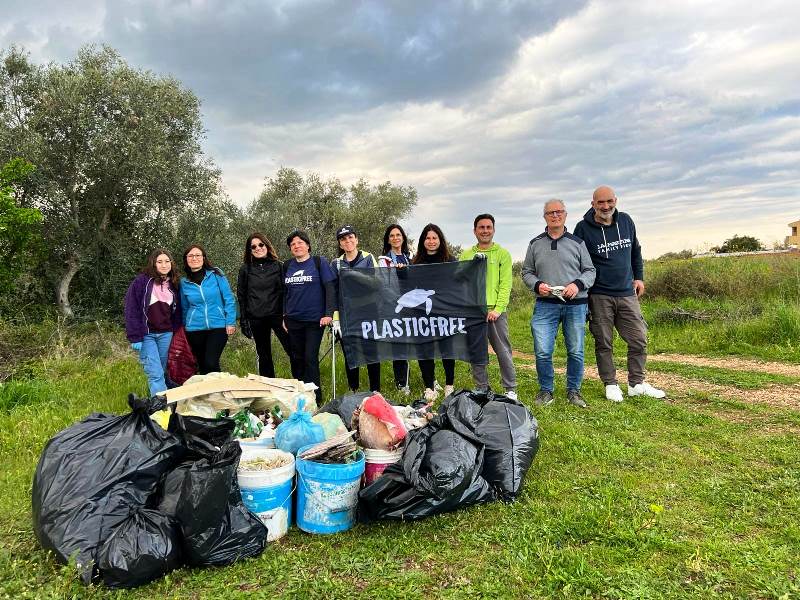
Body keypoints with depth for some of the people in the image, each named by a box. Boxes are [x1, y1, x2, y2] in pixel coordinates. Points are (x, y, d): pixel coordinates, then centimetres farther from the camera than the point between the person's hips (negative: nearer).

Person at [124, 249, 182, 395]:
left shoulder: (173, 284, 10)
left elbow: (177, 312, 14)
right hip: (146, 335, -4)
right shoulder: (141, 281, -4)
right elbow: (131, 310, -8)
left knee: (164, 373, 8)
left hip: (166, 335, 4)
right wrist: (135, 337, -13)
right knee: (155, 375, -10)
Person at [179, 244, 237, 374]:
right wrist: (185, 327, 17)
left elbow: (229, 299, -3)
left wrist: (231, 322, -8)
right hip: (194, 329, 3)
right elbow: (184, 308, 15)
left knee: (211, 364, -14)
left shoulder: (216, 274, -3)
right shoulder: (184, 282, 5)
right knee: (202, 366, 9)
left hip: (218, 326, -3)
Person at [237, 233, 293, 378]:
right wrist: (243, 321, 3)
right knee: (264, 356, 10)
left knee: (293, 351, -8)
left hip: (277, 315, -2)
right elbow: (241, 296, 9)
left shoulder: (279, 266, 4)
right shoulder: (245, 269, 8)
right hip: (256, 319, 2)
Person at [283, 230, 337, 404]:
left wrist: (328, 314, -15)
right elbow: (285, 292, 16)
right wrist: (284, 315, 10)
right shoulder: (287, 266, 10)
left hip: (314, 319, -4)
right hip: (293, 320, 4)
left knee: (310, 358, -6)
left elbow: (330, 289, -7)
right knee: (296, 359, 10)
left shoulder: (319, 262, -3)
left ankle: (315, 398, 4)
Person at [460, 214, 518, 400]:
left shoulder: (502, 254, 5)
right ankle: (481, 389, 18)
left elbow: (505, 284, -2)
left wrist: (497, 309, -12)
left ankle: (510, 389, 12)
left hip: (495, 311, -2)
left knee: (503, 351, 0)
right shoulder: (466, 255, 13)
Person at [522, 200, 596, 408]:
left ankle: (573, 390, 24)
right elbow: (526, 272, 13)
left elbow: (590, 271, 9)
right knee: (542, 352, -6)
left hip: (575, 305, 0)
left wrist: (578, 284, -10)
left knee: (576, 352, 6)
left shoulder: (577, 242, 9)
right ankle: (546, 390, 13)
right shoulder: (535, 244, 11)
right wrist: (537, 285, -7)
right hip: (545, 305, 0)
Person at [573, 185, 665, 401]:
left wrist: (639, 277, 14)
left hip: (627, 293, 4)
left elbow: (636, 251, 19)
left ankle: (637, 383, 20)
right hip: (599, 296, -4)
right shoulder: (583, 228, -8)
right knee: (604, 343, 4)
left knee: (639, 339, 6)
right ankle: (611, 385, 18)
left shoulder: (626, 221, 5)